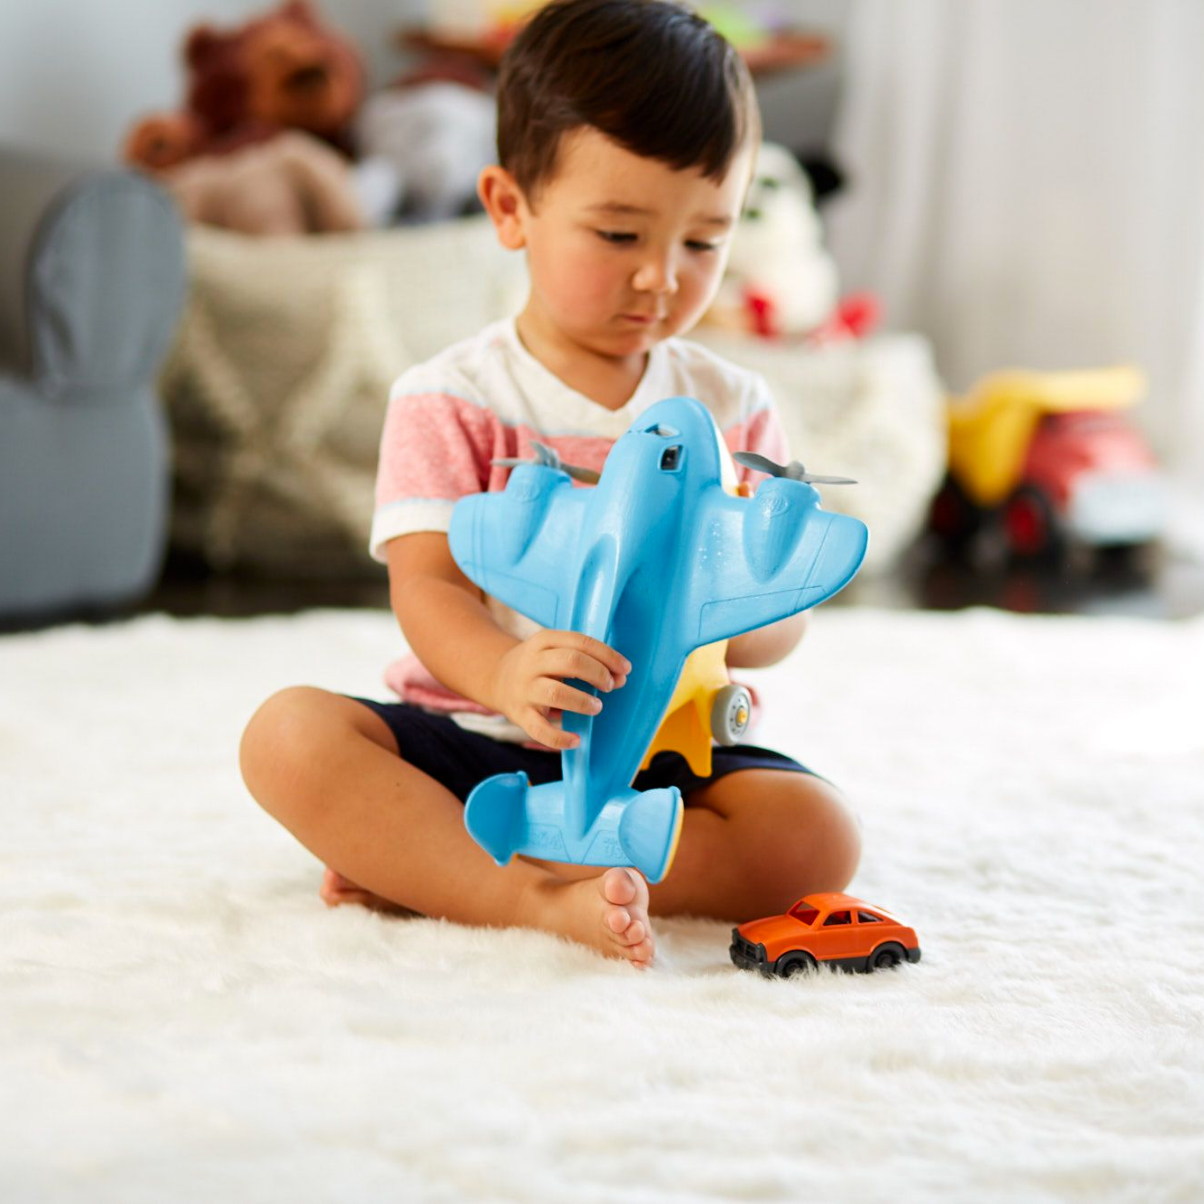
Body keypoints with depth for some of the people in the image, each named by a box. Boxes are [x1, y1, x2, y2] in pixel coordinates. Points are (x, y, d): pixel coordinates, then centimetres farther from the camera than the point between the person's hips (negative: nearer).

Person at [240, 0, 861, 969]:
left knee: (818, 833, -27)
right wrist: (502, 673, -37)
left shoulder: (733, 410, 8)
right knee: (290, 735, -26)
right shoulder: (454, 400, -1)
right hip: (471, 739, -2)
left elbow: (784, 616, 4)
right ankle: (543, 900, -36)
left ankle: (422, 867, -26)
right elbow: (426, 584, -14)